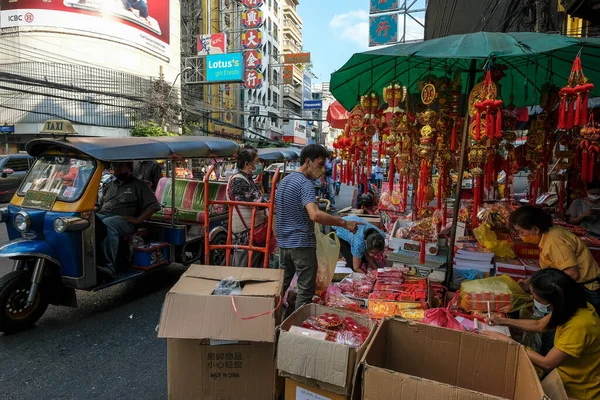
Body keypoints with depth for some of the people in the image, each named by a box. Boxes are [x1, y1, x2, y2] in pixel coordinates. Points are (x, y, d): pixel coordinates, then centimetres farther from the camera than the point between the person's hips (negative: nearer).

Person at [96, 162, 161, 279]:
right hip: (102, 215, 6)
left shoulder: (138, 185, 11)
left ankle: (109, 266, -47)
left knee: (108, 224, -40)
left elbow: (153, 206, 1)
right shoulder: (110, 186, 32)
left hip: (123, 220, -5)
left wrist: (138, 219, -11)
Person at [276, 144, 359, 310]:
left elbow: (274, 208, 22)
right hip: (302, 244, -9)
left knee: (281, 286, 19)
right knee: (306, 292, 2)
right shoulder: (305, 183, -16)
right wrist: (345, 223, -26)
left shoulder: (284, 180, 12)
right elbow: (315, 215, -31)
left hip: (283, 243, 9)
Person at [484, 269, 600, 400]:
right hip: (567, 377, 7)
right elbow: (539, 325, 9)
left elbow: (546, 363, -29)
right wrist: (503, 321, 2)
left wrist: (505, 340, -23)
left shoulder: (579, 326, -35)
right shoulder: (572, 307, -8)